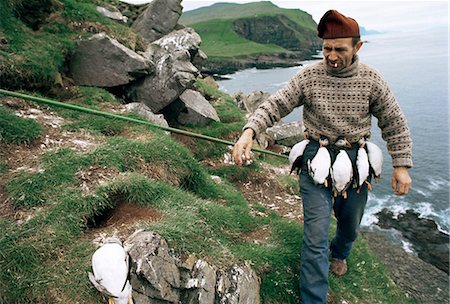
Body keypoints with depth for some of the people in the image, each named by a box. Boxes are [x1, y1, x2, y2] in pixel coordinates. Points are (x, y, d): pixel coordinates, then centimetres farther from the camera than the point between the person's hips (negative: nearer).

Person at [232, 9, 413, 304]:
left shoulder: (371, 79, -4)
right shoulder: (308, 76, -8)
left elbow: (395, 124, 2)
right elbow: (274, 106, -14)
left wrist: (402, 165, -3)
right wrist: (249, 131, -31)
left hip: (356, 162, 3)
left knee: (350, 224, 22)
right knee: (316, 235, -3)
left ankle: (339, 253, 58)